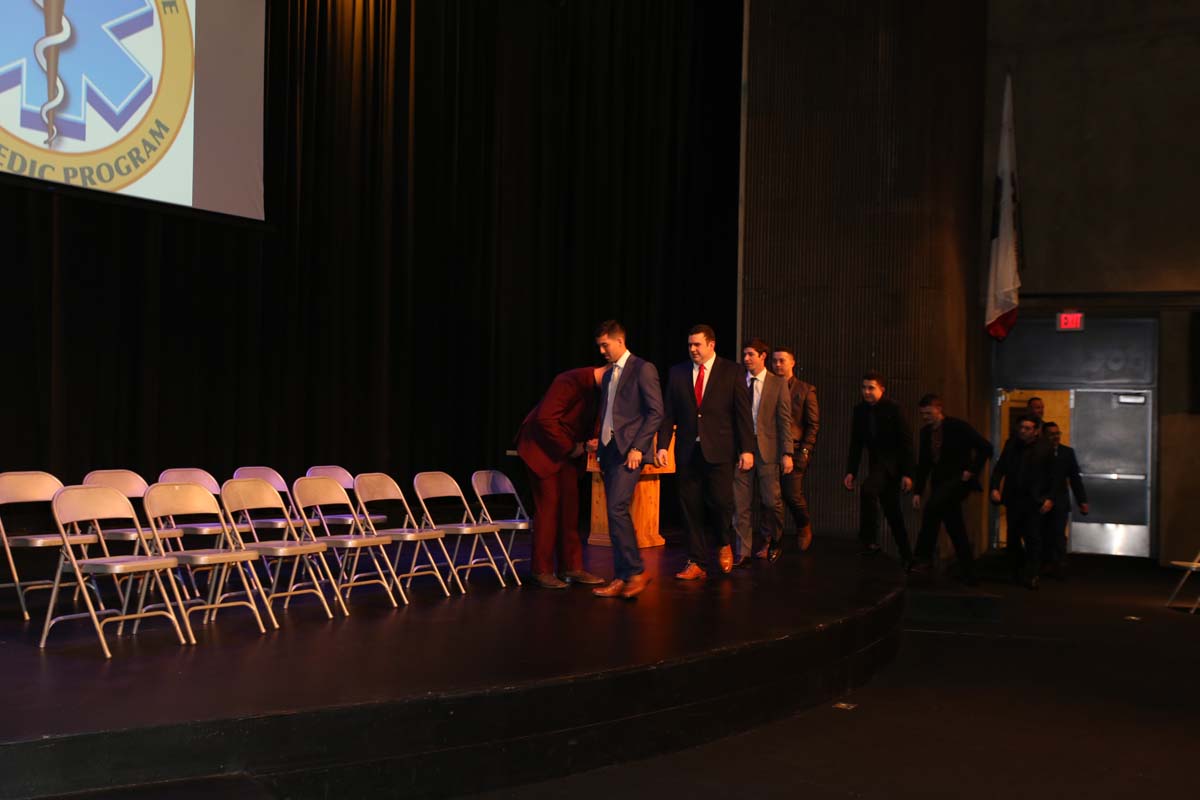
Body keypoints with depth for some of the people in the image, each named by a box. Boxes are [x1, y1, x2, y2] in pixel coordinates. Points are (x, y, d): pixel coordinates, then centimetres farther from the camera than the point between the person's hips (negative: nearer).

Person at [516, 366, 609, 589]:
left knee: (570, 506, 5)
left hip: (568, 449, 8)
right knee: (548, 505, -8)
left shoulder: (599, 389, 0)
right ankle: (542, 571, -1)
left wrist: (590, 440, -6)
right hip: (543, 446, -8)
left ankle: (573, 567, 10)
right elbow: (546, 418, -29)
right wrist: (570, 447, -22)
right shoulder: (570, 382, -25)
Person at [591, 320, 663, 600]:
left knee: (617, 508, -17)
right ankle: (621, 578, 9)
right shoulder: (608, 374, 19)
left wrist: (638, 447, -16)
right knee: (615, 513, 6)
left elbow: (656, 412, -10)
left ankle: (636, 571, -9)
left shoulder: (643, 369, -5)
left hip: (629, 450, -8)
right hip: (609, 449, 8)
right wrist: (600, 449, 13)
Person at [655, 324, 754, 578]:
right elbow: (668, 413, 8)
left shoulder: (732, 372, 3)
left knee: (721, 501, -9)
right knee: (691, 507, 3)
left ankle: (725, 544, 21)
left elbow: (743, 413, 1)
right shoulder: (677, 373, 10)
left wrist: (746, 449, -5)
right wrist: (662, 446, -2)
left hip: (719, 450, -3)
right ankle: (697, 563, 11)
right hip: (688, 451, 3)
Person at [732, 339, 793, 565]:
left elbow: (785, 420, 0)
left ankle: (772, 541, 25)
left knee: (770, 500, -1)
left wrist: (787, 453, -6)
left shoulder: (778, 383, 3)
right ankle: (743, 552, 7)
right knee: (741, 503, 0)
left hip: (766, 448, -2)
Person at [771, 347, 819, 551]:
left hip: (795, 450, -2)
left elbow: (813, 424, 3)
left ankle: (805, 528, 18)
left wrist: (805, 451, -6)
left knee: (793, 494, -10)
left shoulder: (806, 390, 6)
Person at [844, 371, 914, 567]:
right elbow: (856, 444, 9)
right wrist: (850, 471, 1)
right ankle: (906, 556, 19)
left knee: (867, 490, -29)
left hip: (893, 462, -6)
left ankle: (868, 541, -22)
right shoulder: (860, 411, 5)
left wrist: (907, 474, -15)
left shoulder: (893, 409, -10)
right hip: (876, 463, 6)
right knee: (892, 512, 10)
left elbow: (906, 442, -11)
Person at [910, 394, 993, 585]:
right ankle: (967, 574, 16)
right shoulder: (925, 432, 8)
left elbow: (986, 447, -12)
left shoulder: (958, 426, -10)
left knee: (931, 509, -29)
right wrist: (917, 491, 7)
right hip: (940, 482, 7)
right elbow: (923, 463, 13)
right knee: (955, 528, 8)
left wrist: (972, 470, -13)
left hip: (959, 479, -7)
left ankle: (924, 557, -22)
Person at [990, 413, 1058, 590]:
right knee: (1013, 537, 12)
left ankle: (1031, 576, -6)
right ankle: (1018, 572, 28)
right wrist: (995, 488, -6)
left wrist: (1050, 498, -11)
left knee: (1033, 538, -8)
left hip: (1034, 500, -4)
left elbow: (1052, 476, -4)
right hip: (1013, 498, 4)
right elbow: (1000, 468, 7)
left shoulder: (1044, 449, -5)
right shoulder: (1011, 444, 4)